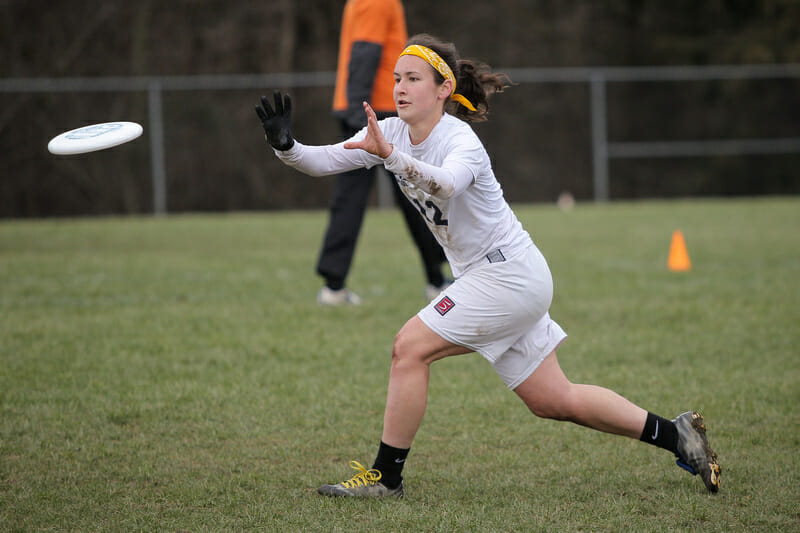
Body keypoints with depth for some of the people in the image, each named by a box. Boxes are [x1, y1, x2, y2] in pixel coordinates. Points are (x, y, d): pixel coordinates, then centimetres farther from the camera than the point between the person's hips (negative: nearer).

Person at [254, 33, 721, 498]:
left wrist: (390, 156, -59)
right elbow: (325, 160, -7)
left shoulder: (462, 141, -22)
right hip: (487, 278, 9)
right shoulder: (392, 131, 1)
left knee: (410, 347, -14)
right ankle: (678, 436, 20)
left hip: (510, 275, -9)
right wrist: (286, 146, -26)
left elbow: (446, 183, -45)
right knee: (554, 400, 11)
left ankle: (386, 477, -4)